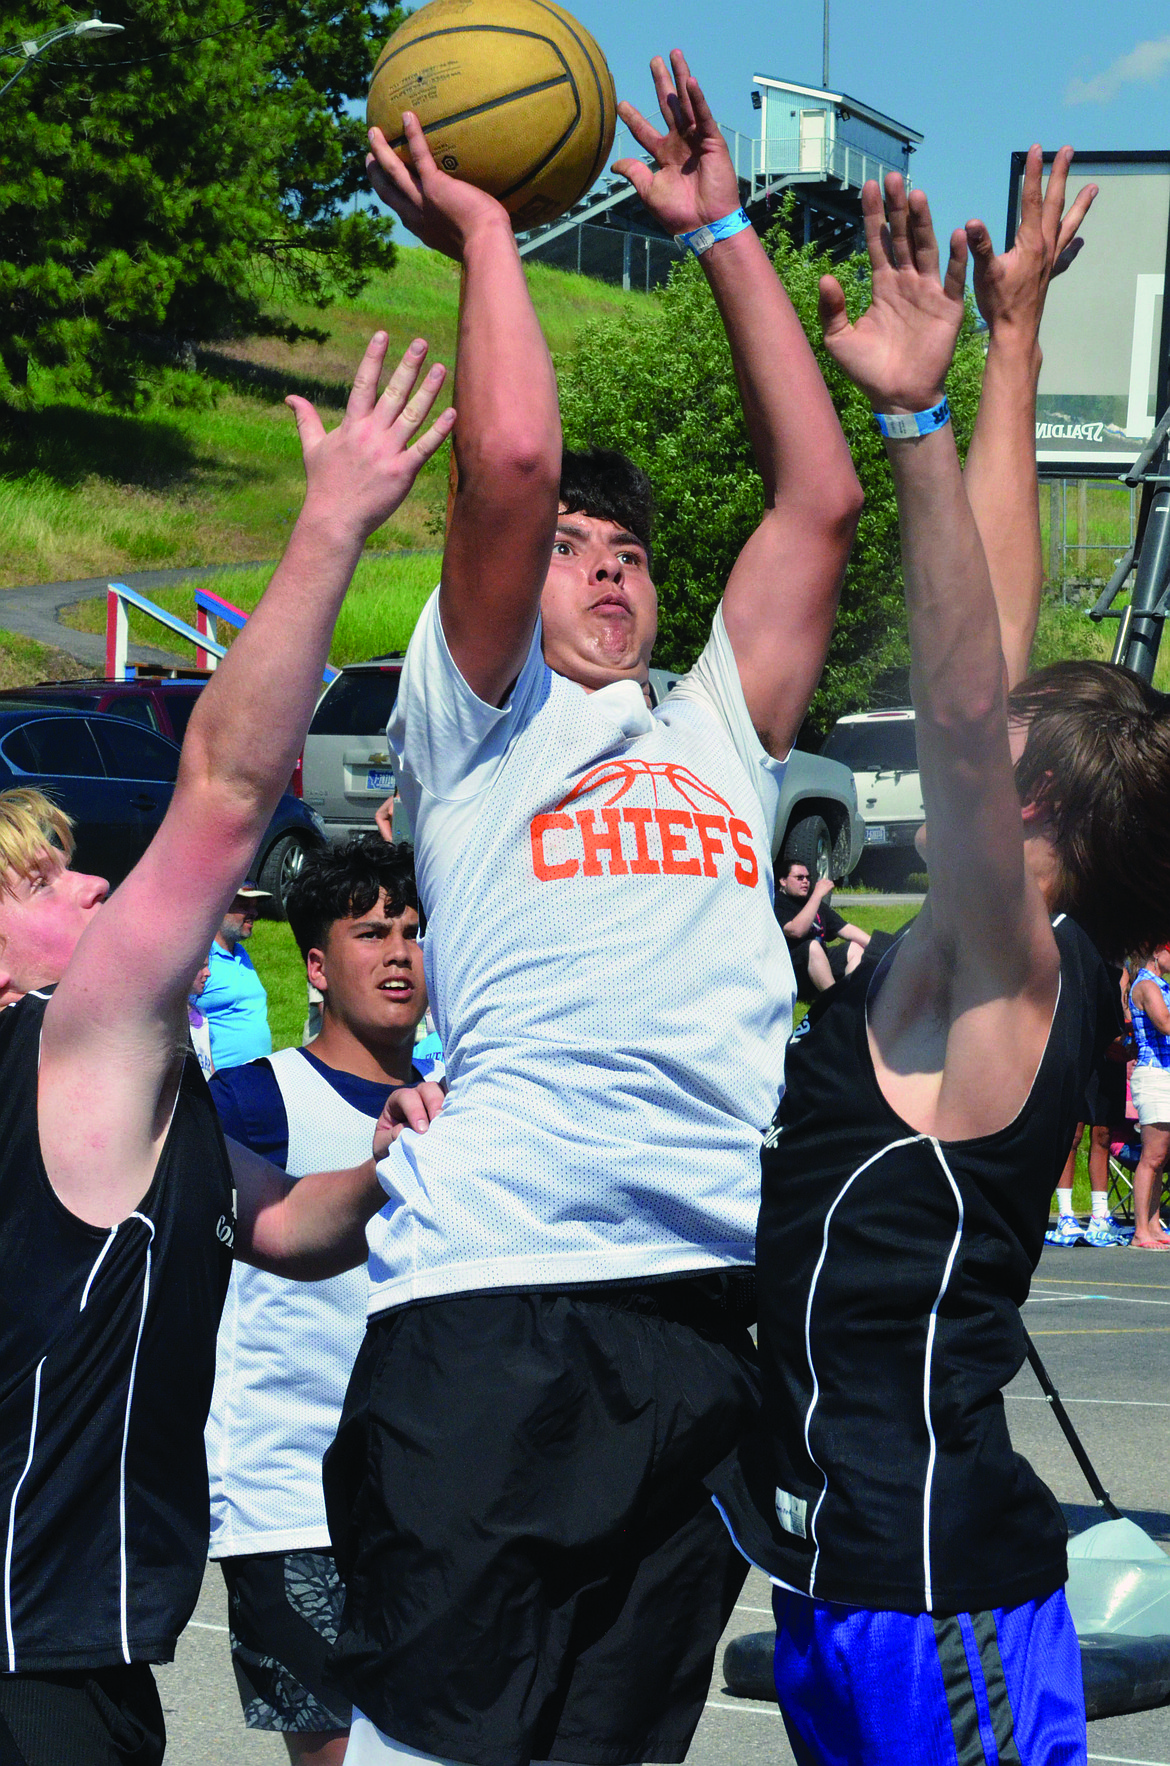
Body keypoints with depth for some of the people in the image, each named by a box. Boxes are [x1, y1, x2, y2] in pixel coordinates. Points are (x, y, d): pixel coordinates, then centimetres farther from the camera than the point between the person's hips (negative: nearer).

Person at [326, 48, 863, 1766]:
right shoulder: (479, 723, 13)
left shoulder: (715, 736, 27)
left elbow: (819, 503, 21)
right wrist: (481, 228, 11)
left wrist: (725, 234, 23)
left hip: (719, 1303, 5)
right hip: (496, 1299, -5)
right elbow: (511, 460, -2)